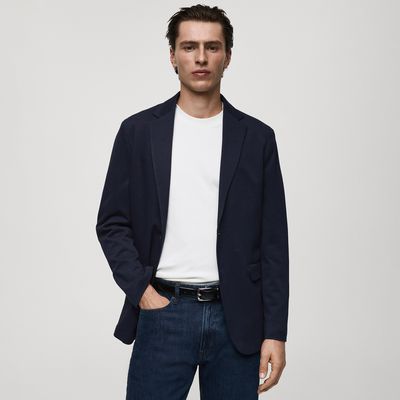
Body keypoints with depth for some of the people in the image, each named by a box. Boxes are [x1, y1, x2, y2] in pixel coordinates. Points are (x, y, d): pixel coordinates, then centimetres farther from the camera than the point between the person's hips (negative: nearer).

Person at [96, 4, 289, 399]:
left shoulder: (257, 137, 4)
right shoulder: (138, 131, 3)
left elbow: (272, 242, 2)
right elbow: (112, 223, 5)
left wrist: (275, 332, -2)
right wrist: (142, 291, -8)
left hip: (237, 318, 1)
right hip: (163, 313, 0)